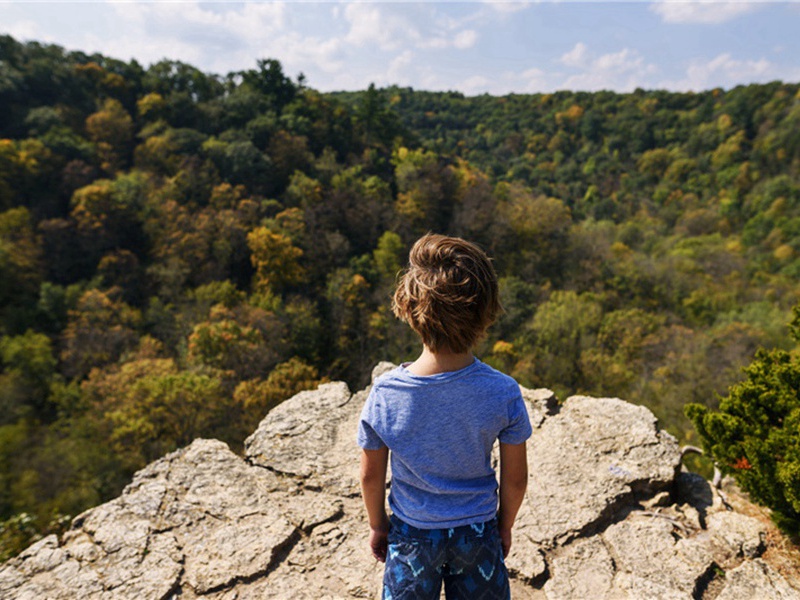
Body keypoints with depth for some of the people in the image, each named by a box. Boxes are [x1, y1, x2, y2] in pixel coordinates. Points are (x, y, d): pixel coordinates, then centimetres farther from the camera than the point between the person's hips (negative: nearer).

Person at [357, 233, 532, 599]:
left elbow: (371, 475, -10)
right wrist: (504, 527, 8)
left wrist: (377, 524, 8)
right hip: (477, 533, 1)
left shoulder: (385, 393, -25)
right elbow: (515, 478, -10)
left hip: (412, 533, 0)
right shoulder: (503, 393, -24)